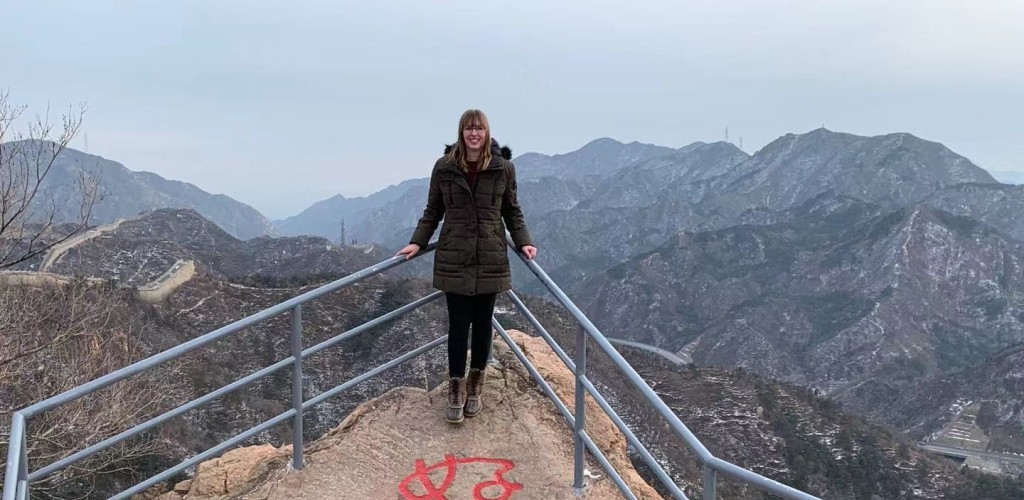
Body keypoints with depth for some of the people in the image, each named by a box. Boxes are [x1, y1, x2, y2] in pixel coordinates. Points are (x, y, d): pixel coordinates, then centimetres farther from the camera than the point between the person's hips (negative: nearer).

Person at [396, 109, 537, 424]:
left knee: (482, 323, 10)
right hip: (454, 260, -1)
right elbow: (433, 211, 7)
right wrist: (417, 242, -2)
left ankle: (475, 386, 27)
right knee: (458, 325, 2)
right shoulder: (444, 167, -1)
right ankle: (456, 390, 14)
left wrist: (523, 242, -5)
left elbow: (512, 211, 7)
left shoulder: (503, 167, -1)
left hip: (490, 260, 1)